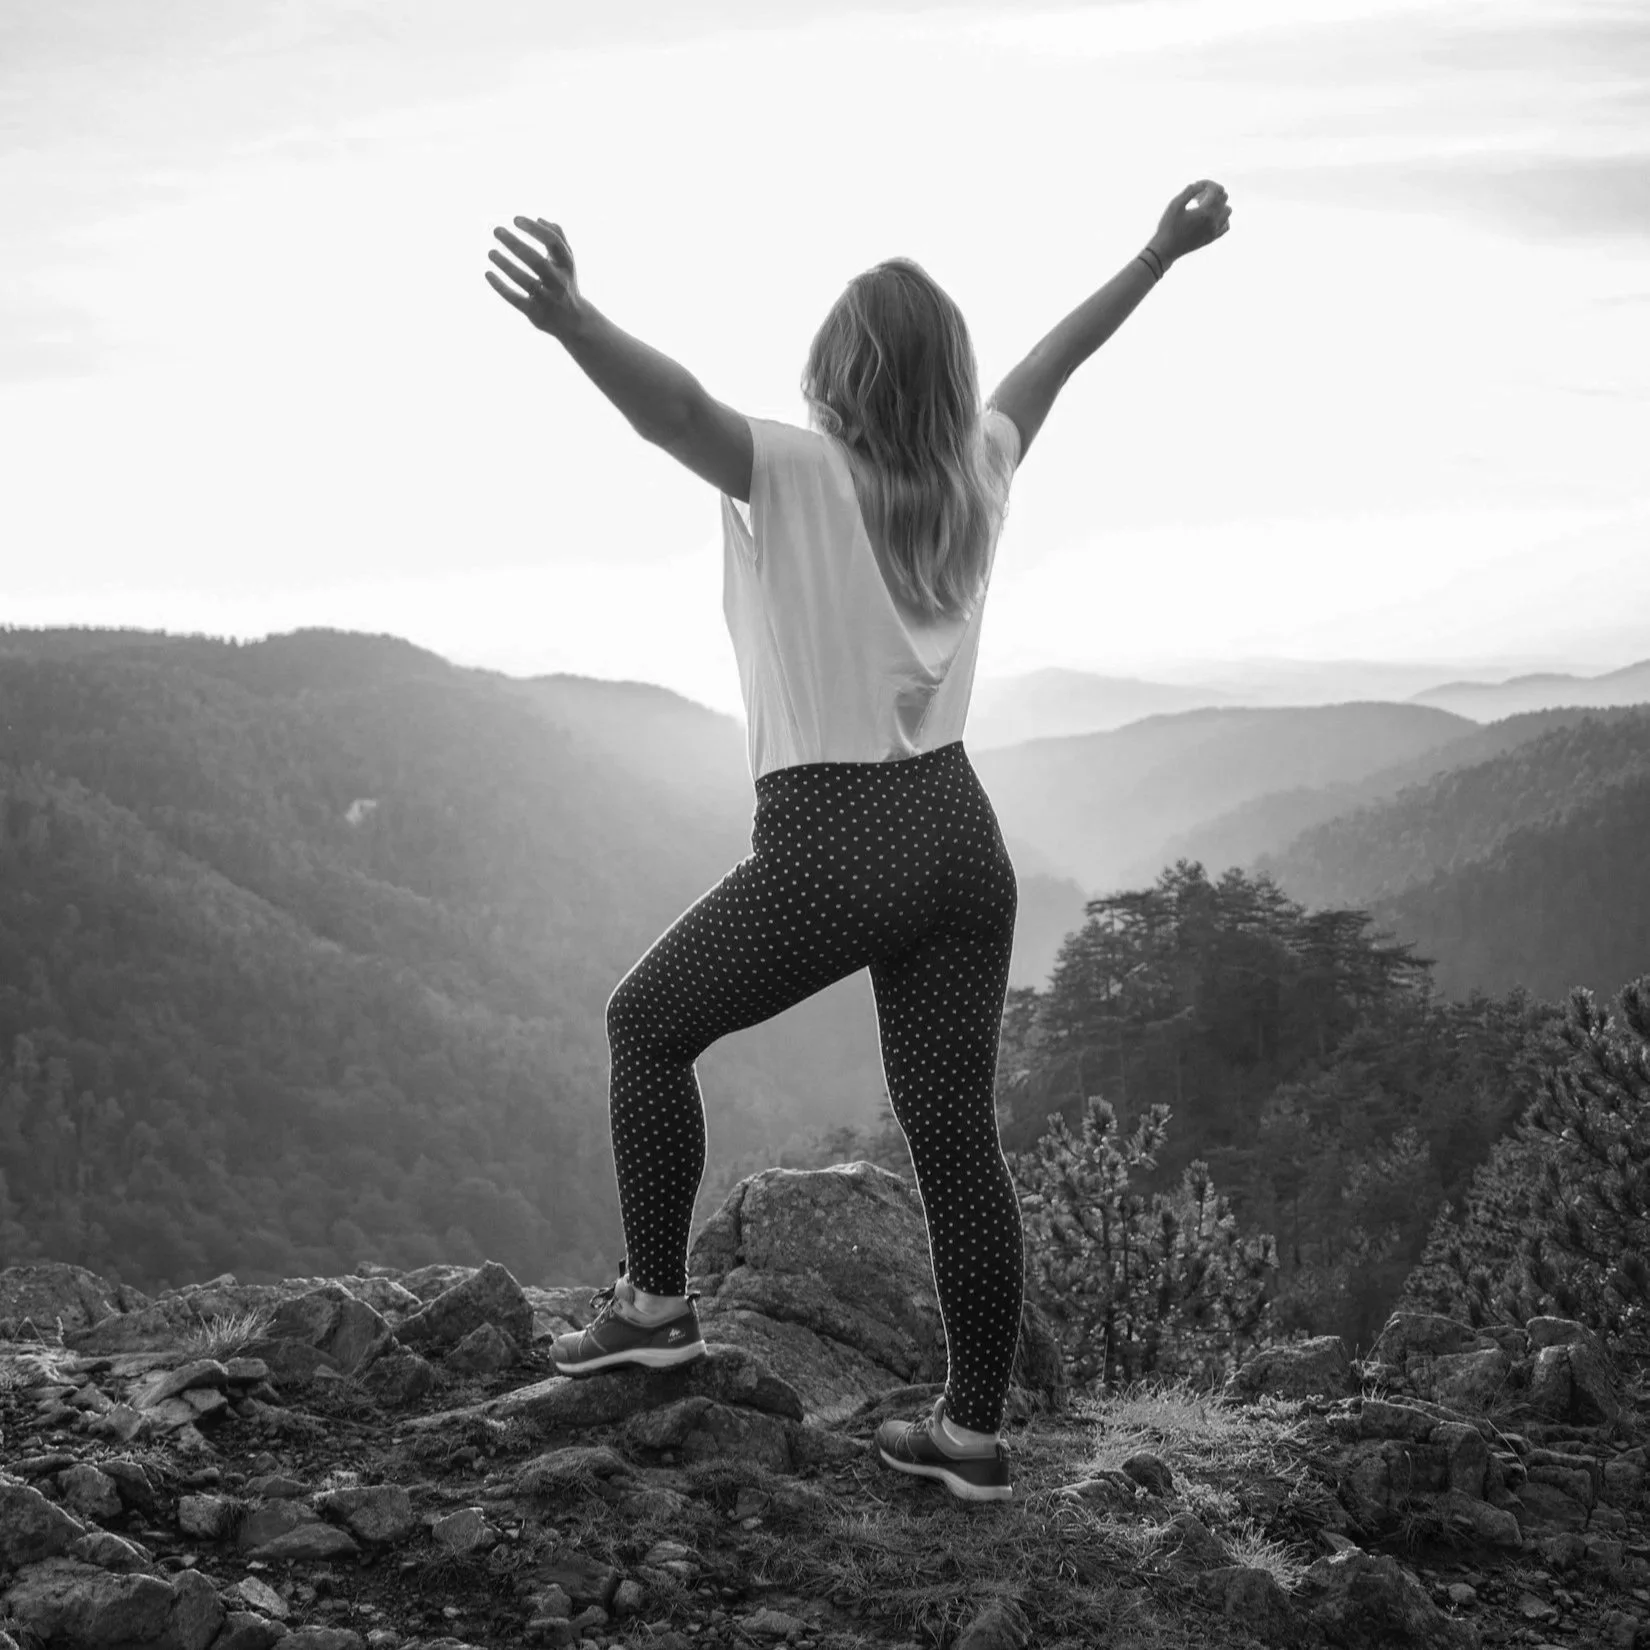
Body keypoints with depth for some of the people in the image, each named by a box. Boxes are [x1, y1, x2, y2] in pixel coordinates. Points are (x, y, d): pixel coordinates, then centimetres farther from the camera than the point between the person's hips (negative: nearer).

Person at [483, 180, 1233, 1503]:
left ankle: (656, 1303, 18)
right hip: (961, 838, 6)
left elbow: (673, 406, -30)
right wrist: (1160, 255, 38)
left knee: (648, 1025, 17)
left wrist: (569, 322, -46)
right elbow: (1056, 358, 23)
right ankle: (975, 1428, 16)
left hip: (829, 851, -6)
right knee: (957, 1129, 9)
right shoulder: (977, 471, 7)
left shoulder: (799, 474, -10)